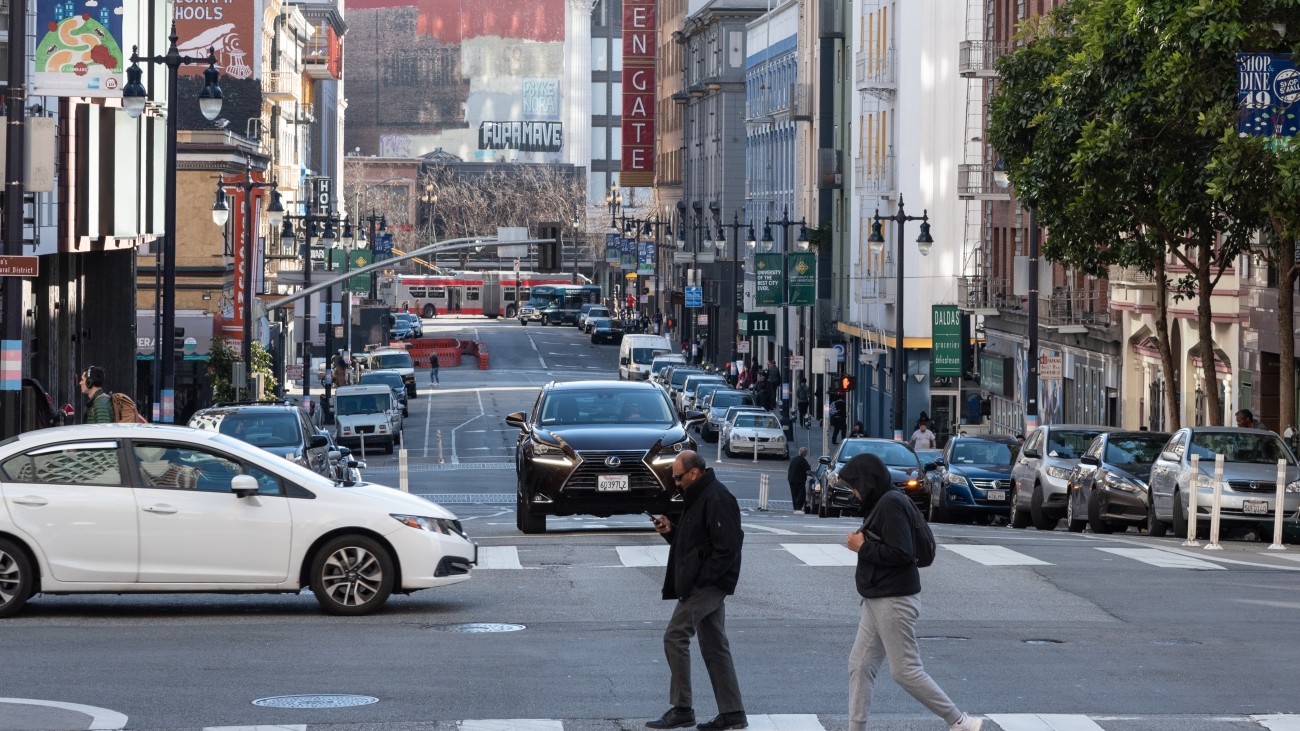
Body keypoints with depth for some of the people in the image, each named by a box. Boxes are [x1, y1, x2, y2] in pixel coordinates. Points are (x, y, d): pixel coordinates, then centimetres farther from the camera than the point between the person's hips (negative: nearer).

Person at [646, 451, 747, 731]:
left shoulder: (717, 500, -17)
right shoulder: (698, 497, 16)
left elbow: (727, 547, -23)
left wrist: (701, 580, -22)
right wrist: (670, 531, 7)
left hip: (706, 584, -11)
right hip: (708, 585, 11)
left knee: (675, 636, -9)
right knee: (714, 646, 11)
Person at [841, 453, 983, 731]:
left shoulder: (890, 504, -17)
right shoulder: (882, 503, 14)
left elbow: (901, 553, -23)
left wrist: (862, 547, -15)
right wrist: (863, 543, 6)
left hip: (894, 601, -10)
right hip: (877, 600, 10)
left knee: (905, 671, -6)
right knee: (860, 665, 8)